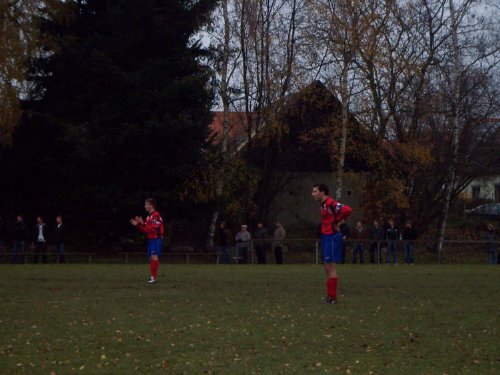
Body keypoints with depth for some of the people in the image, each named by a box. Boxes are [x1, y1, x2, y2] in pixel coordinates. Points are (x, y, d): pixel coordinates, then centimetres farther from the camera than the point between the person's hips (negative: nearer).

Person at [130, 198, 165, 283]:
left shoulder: (156, 215, -12)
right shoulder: (149, 216, 17)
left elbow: (152, 228, -21)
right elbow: (144, 230, 19)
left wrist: (143, 223, -19)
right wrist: (137, 225, 7)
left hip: (156, 239, -9)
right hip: (150, 239, 9)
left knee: (154, 257, -16)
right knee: (151, 258, 9)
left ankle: (154, 277, -19)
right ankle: (153, 276, 13)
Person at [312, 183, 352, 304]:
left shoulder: (330, 204, -17)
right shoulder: (323, 205, 13)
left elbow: (347, 210, -29)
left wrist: (337, 221, -16)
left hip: (332, 237, -10)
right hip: (326, 237, 10)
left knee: (331, 268, -7)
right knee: (327, 268, 14)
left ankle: (332, 297, -5)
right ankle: (330, 296, 20)